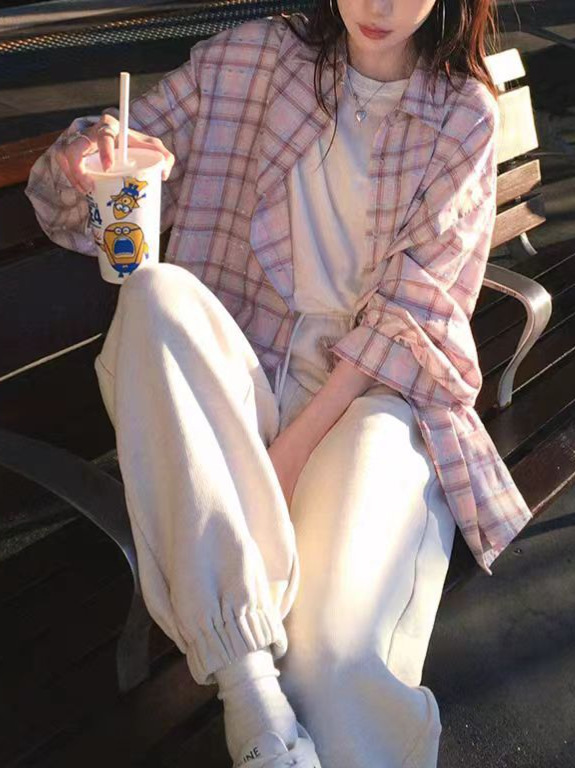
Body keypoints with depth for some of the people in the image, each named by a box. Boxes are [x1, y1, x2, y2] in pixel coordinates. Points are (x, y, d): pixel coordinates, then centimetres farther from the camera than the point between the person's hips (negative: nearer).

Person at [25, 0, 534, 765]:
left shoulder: (464, 116, 5)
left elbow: (412, 314, -4)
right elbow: (72, 207, 6)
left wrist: (297, 445, -15)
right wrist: (88, 154, -20)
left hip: (371, 391, -2)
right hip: (233, 381, 3)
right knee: (156, 293, -33)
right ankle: (248, 680, -32)